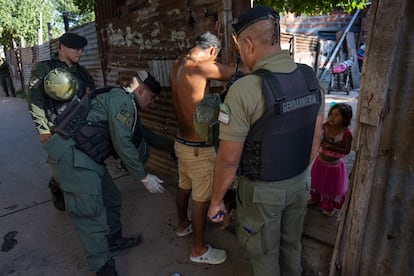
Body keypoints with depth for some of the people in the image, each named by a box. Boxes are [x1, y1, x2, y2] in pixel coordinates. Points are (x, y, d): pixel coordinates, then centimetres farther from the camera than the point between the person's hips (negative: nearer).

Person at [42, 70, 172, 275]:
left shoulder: (127, 105, 19)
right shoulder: (122, 99, -12)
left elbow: (144, 133, 30)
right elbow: (123, 145, -19)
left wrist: (173, 145, 34)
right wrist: (144, 178, -11)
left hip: (86, 158, 10)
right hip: (71, 157, -10)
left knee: (112, 199, 17)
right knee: (91, 212, -4)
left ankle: (113, 241, 38)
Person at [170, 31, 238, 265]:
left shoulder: (178, 64, 3)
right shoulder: (198, 66, -22)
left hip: (181, 142, 9)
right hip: (198, 148, -9)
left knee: (184, 187, 26)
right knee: (202, 199, 6)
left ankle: (183, 225, 49)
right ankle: (199, 250, 24)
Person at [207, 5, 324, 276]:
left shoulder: (244, 90, -27)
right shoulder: (311, 78, -6)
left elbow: (228, 159, -22)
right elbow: (315, 137, 4)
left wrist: (216, 200, -6)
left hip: (263, 190, -6)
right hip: (300, 182, 6)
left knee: (264, 253, 20)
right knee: (291, 245, 29)